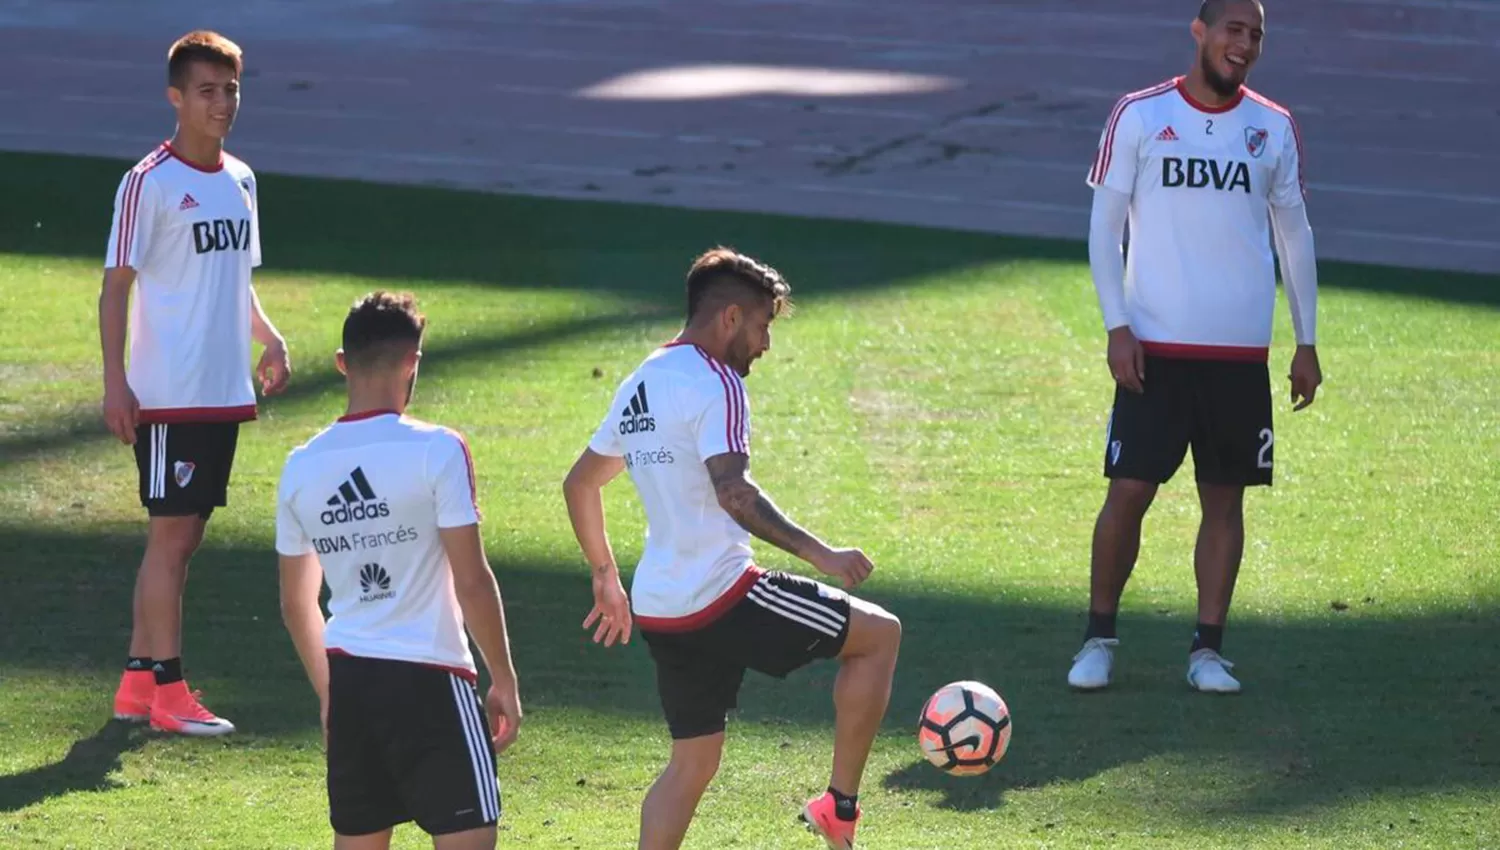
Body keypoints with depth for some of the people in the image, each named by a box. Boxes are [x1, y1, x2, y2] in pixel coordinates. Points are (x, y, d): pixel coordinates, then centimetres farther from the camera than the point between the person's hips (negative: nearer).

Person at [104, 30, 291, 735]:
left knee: (184, 536, 10)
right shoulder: (149, 183, -10)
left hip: (225, 392, 7)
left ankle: (138, 681, 16)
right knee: (170, 534, -6)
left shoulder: (240, 180, 12)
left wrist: (269, 339, 6)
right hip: (167, 396, -7)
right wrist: (115, 382, -17)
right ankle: (165, 690, -2)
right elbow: (116, 285, -11)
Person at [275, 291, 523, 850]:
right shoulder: (436, 451, -10)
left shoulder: (302, 466, 6)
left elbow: (295, 604, 15)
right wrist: (504, 682, -1)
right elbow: (472, 581, -12)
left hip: (348, 678, 6)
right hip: (428, 678, -6)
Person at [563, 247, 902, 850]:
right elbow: (733, 493, -27)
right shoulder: (713, 383, -12)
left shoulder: (640, 386, 16)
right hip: (722, 598, -9)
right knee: (879, 634, 5)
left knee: (692, 763, 19)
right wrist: (819, 554, -25)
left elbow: (579, 484, 26)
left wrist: (607, 576, 35)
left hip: (659, 612, 9)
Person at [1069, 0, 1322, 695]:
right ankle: (1099, 637, 9)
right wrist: (1117, 326, -8)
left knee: (1225, 499, 3)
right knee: (1128, 492, -4)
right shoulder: (1139, 116, -1)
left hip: (1241, 351, 3)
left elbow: (1294, 235, 14)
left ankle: (1207, 649, 10)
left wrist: (1306, 342, 11)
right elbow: (1104, 225, 1)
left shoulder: (1275, 129, 7)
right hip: (1155, 348, -2)